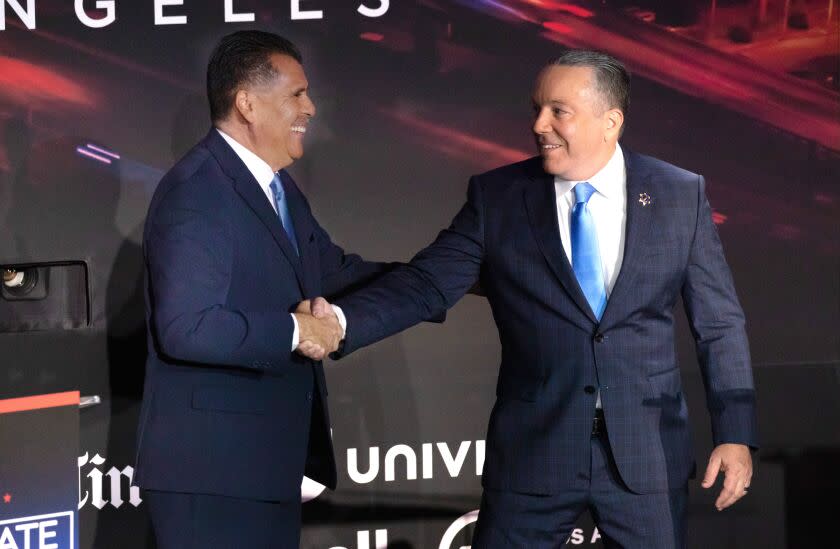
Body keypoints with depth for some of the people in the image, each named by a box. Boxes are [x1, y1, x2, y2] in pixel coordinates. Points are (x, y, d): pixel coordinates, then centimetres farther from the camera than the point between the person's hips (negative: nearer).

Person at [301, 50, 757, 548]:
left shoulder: (681, 196, 0)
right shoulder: (496, 198, 0)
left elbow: (719, 323, 3)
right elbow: (425, 284, -6)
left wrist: (735, 434, -3)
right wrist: (340, 322, -23)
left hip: (648, 453, 0)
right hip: (532, 452, 0)